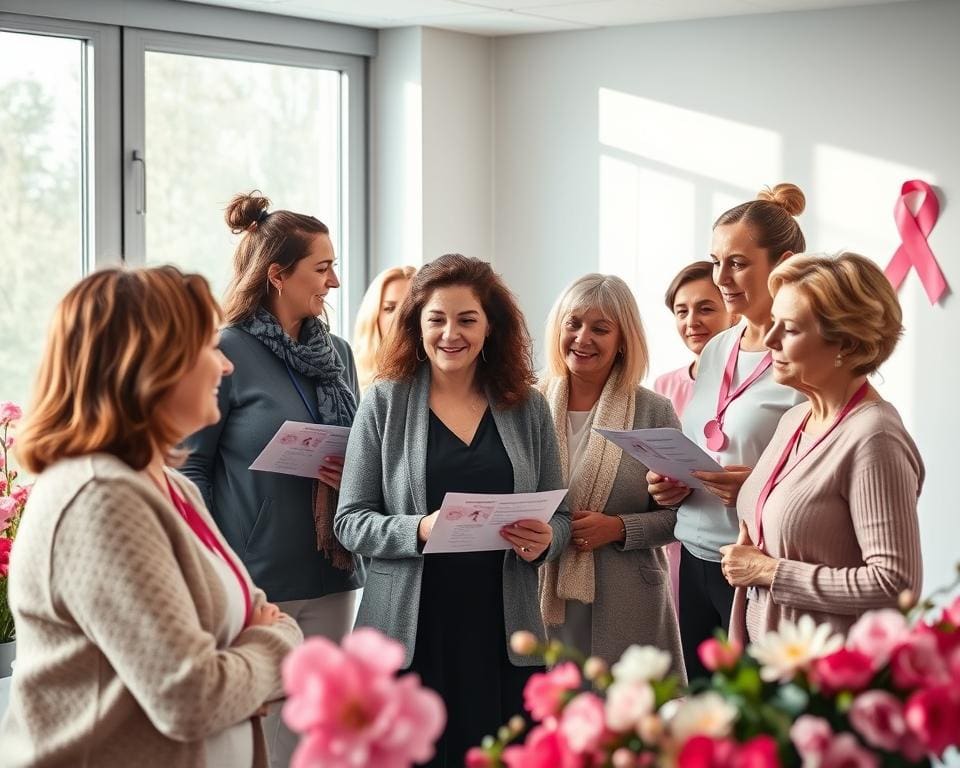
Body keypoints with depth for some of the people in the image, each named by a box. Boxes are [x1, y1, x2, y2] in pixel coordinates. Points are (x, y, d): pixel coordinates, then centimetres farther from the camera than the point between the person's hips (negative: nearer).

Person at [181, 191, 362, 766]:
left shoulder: (338, 353, 12)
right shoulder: (227, 354, -8)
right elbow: (191, 470, -8)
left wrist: (354, 470, -2)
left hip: (333, 577, 6)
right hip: (255, 581, -6)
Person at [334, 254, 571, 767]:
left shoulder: (528, 408, 7)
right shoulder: (385, 402, 2)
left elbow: (559, 517, 12)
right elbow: (350, 522, 0)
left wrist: (544, 540, -10)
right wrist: (419, 530, -18)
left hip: (504, 631, 2)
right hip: (410, 630, -2)